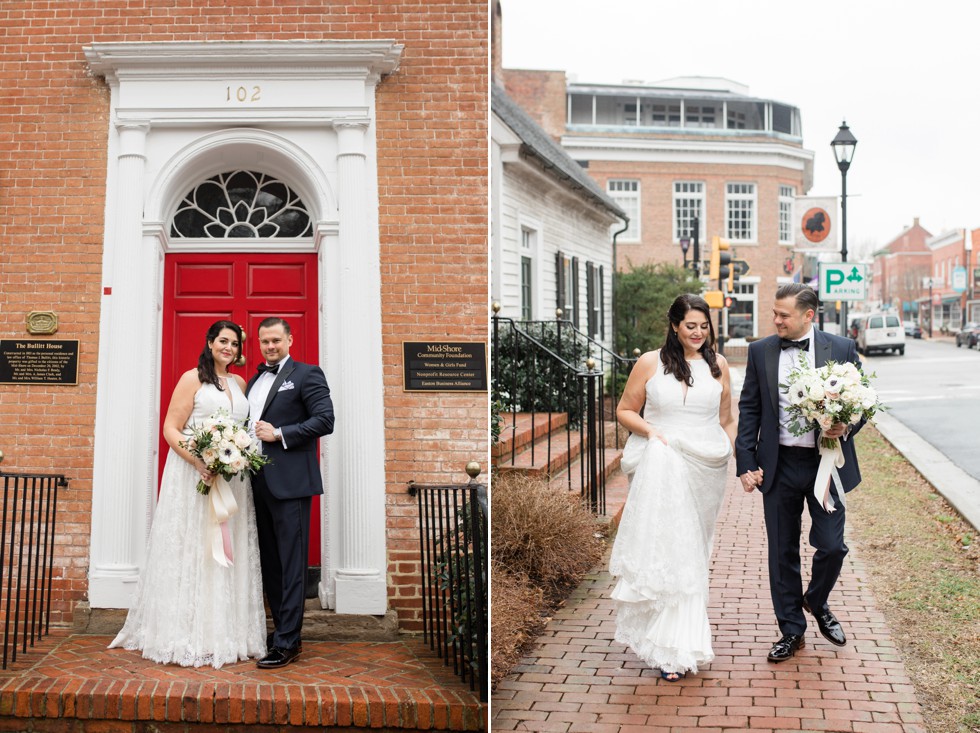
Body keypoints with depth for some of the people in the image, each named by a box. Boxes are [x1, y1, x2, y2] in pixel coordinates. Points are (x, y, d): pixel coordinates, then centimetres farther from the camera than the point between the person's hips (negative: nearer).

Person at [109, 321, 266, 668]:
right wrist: (199, 463, -21)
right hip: (193, 473, -5)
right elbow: (170, 429, -7)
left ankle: (226, 635, 16)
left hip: (233, 479, 6)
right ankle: (188, 637, 7)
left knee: (228, 554, 8)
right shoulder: (192, 379, -2)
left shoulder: (240, 383, 15)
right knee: (191, 553, -1)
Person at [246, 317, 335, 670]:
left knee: (291, 564, -5)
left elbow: (325, 420, -12)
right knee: (269, 562, 12)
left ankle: (287, 643, -3)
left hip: (290, 482, -8)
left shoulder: (307, 375, -3)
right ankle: (284, 631, 22)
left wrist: (279, 434, -16)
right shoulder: (255, 380, 20)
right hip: (259, 483, 8)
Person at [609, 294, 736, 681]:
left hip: (707, 470, 3)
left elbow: (726, 420, 15)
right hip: (662, 467, -3)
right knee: (665, 547, -10)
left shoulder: (718, 365, 8)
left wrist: (735, 458, 5)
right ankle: (674, 648, -4)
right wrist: (650, 431, -13)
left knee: (694, 547, 12)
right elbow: (624, 410, 4)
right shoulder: (650, 363, -1)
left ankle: (681, 636, 28)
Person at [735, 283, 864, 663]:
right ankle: (791, 630, 24)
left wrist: (847, 427, -15)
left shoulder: (841, 349, 0)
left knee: (832, 546, -2)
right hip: (779, 466, 1)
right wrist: (746, 464, -4)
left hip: (826, 463, -1)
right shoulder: (760, 352, 2)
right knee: (783, 553, 9)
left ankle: (817, 602, 31)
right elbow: (749, 410, 3)